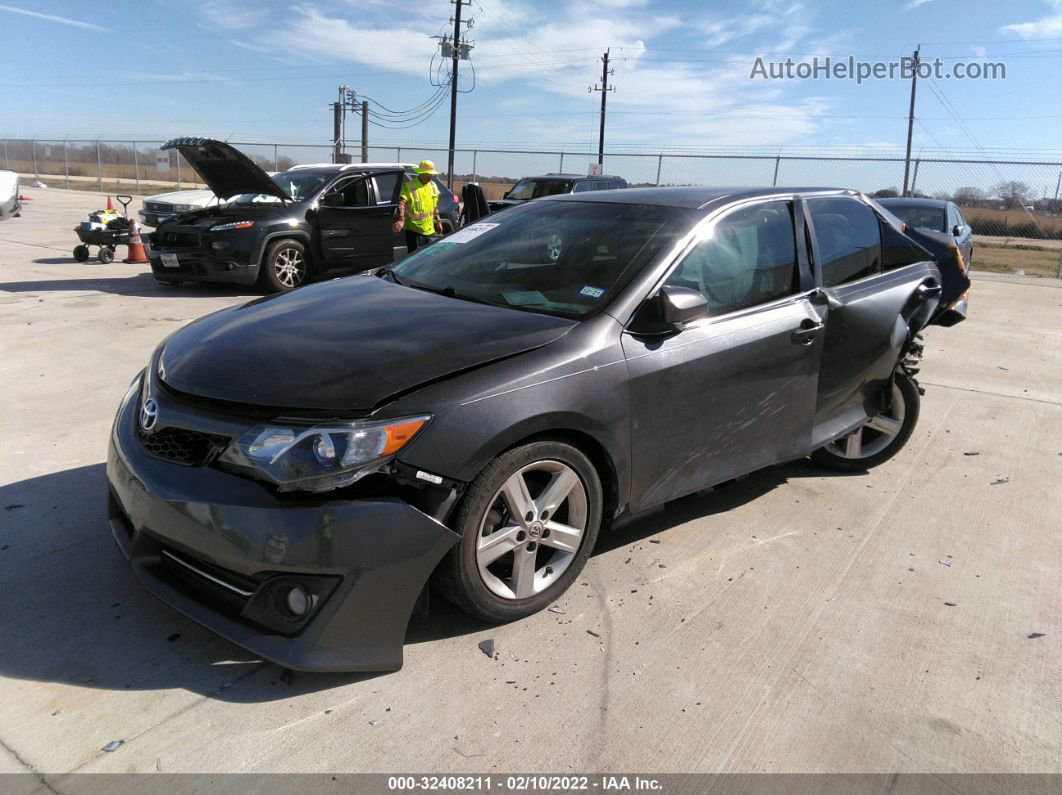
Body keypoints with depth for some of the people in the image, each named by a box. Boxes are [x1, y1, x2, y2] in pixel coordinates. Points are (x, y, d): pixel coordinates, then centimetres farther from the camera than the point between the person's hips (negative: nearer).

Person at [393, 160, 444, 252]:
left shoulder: (432, 186, 10)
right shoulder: (409, 186, -13)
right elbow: (401, 203, -27)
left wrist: (438, 221, 19)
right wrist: (401, 220, -42)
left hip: (429, 230, 7)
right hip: (414, 230, -7)